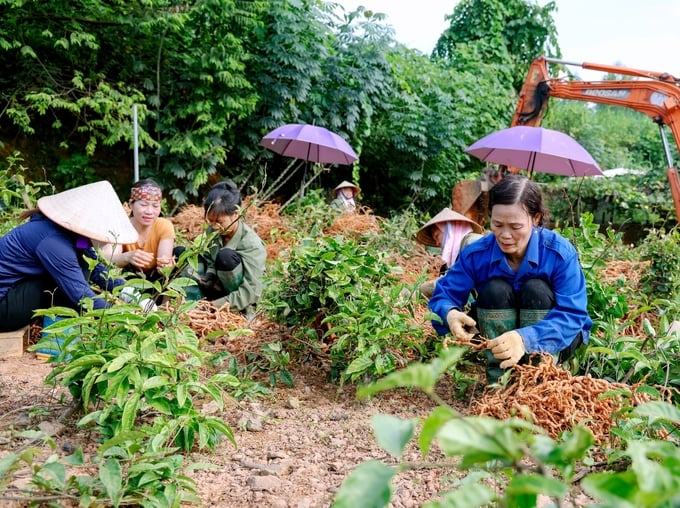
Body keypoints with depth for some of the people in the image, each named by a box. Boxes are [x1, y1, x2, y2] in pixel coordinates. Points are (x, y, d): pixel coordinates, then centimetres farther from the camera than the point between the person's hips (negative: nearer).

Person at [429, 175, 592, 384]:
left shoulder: (560, 252, -23)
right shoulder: (476, 253, -17)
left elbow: (572, 314, -31)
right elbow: (443, 295, -14)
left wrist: (526, 339, -50)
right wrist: (451, 314, -41)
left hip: (556, 340, -1)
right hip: (499, 340, 2)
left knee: (536, 289, -29)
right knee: (495, 290, -27)